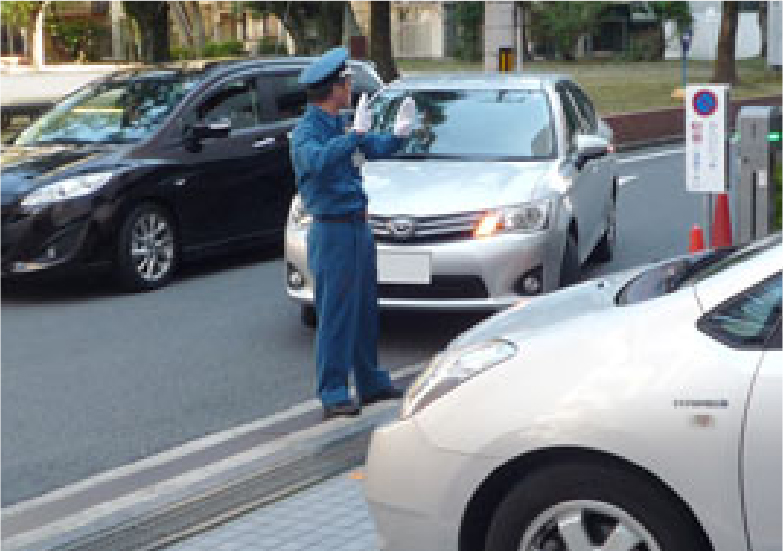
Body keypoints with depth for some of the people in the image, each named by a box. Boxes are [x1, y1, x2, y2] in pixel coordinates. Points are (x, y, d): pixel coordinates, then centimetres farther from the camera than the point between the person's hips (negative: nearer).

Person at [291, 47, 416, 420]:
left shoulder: (341, 125, 14)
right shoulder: (307, 130, -13)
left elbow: (376, 149, 29)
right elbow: (319, 161, -35)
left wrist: (400, 133, 13)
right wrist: (355, 134, -35)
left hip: (358, 226, 9)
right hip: (333, 230, -9)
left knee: (366, 309, 16)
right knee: (335, 315, -6)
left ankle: (371, 383, 27)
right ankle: (333, 395, 0)